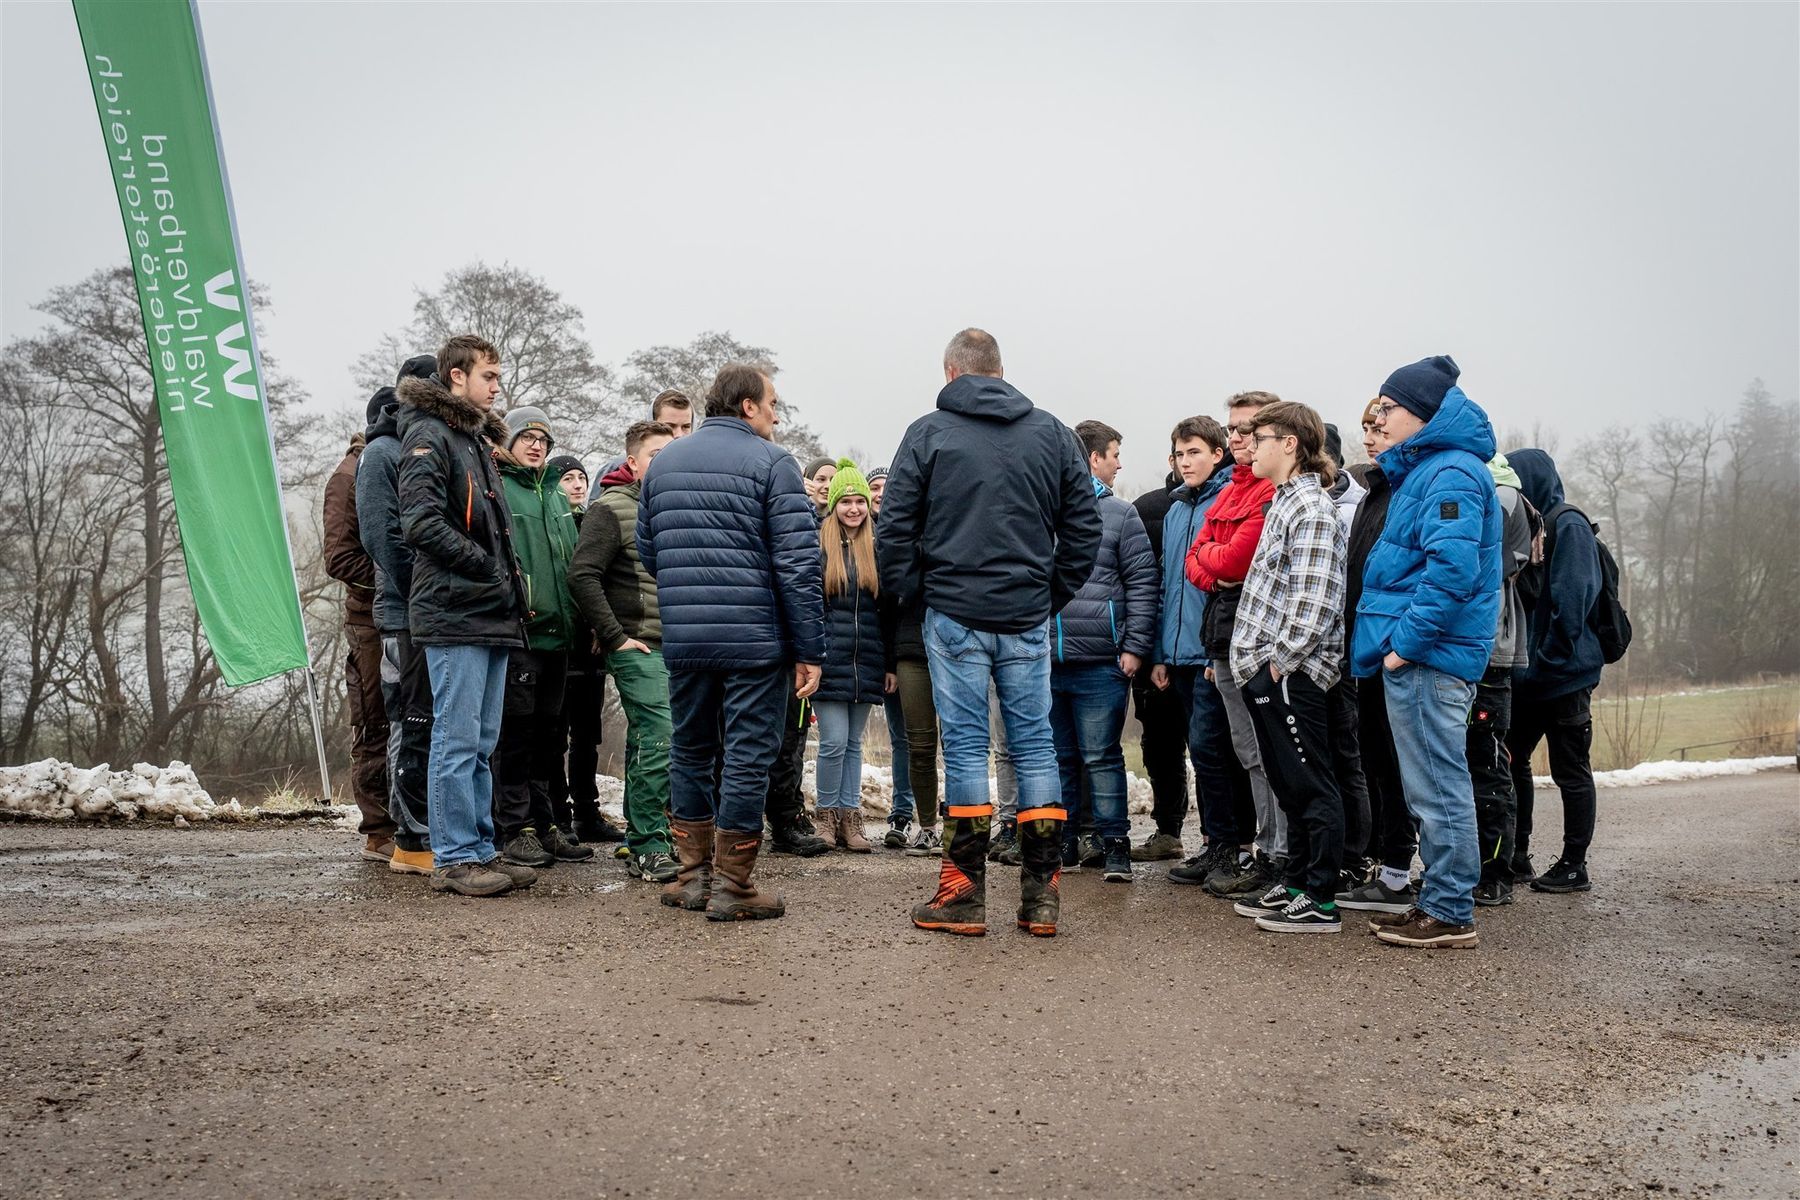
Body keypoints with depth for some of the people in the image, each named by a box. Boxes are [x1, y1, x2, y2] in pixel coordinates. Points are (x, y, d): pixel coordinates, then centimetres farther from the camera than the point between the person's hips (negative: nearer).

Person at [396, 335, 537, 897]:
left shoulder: (477, 437, 22)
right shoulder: (428, 435, -7)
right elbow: (421, 523, -18)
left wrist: (509, 577, 13)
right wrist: (487, 567, -13)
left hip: (490, 614, 9)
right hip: (454, 613, -9)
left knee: (483, 743, 11)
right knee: (458, 740, -5)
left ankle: (480, 850, 18)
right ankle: (453, 858, 2)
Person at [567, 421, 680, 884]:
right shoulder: (612, 509, -7)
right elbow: (582, 576, -15)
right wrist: (616, 637, -16)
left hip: (677, 649, 7)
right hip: (638, 649, -7)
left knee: (645, 744, 11)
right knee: (661, 741, -13)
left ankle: (641, 842, 19)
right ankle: (650, 848, -5)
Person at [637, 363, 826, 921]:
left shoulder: (663, 461, 12)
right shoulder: (772, 463, -5)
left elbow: (647, 551, 17)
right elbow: (800, 562, -11)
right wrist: (810, 650, -8)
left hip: (682, 638, 5)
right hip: (755, 638, -5)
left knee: (690, 750, 16)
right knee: (747, 755, 3)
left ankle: (693, 874, 23)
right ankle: (732, 885, 8)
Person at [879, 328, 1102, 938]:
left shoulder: (927, 433, 0)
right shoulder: (1051, 432, 9)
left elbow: (895, 525, -3)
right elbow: (1084, 523, 7)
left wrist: (908, 591, 9)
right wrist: (1055, 591, 13)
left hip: (955, 614, -2)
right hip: (1028, 617, 3)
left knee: (965, 743, 2)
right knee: (1034, 741, 7)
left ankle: (965, 893, 6)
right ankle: (1042, 894, 10)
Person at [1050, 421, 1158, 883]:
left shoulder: (1120, 514, 5)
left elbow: (1142, 583, 1)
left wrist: (1135, 647, -7)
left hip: (1099, 661, -2)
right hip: (1044, 659, 2)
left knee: (1101, 757, 2)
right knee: (1057, 757, 10)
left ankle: (1115, 844, 11)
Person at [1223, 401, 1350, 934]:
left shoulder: (1312, 509, -13)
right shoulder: (1284, 501, 18)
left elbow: (1313, 599, -22)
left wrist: (1282, 660, -19)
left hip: (1290, 672, -10)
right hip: (1268, 670, 10)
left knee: (1311, 785, -3)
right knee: (1289, 784, 16)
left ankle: (1321, 902, 4)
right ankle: (1294, 884, 26)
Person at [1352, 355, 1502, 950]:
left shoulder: (1451, 473, -13)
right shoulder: (1424, 468, 19)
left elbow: (1453, 566, -25)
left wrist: (1406, 642, -21)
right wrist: (1396, 640, 16)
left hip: (1427, 656, -11)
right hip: (1418, 655, 11)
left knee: (1437, 788, -3)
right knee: (1435, 787, 15)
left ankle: (1450, 915, 5)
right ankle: (1441, 902, 24)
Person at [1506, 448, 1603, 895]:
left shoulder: (1568, 526, -12)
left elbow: (1569, 605, -20)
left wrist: (1544, 665, -20)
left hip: (1564, 673, -9)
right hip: (1528, 674, 9)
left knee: (1570, 771, 2)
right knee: (1512, 760, 11)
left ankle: (1574, 866, 11)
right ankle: (1516, 855, 21)